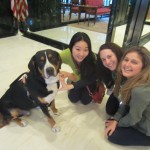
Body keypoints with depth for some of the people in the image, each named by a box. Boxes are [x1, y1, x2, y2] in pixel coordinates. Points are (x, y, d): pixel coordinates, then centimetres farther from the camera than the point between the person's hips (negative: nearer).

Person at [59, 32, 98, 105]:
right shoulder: (67, 54, -35)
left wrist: (70, 86, -48)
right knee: (73, 98, -5)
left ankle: (93, 90, 21)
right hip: (78, 77, 2)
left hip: (90, 79, -2)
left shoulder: (92, 58, -39)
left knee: (85, 100, -8)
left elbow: (88, 80, -32)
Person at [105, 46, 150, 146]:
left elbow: (133, 118, -23)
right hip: (141, 117, 8)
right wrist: (116, 119, -6)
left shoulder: (140, 91, -38)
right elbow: (126, 102, 1)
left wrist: (117, 123, -5)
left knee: (113, 136, 0)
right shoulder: (130, 79, -11)